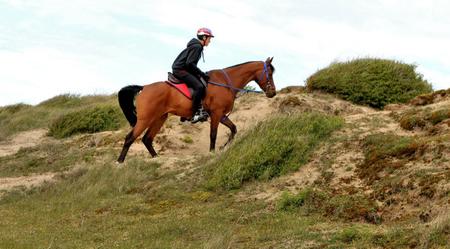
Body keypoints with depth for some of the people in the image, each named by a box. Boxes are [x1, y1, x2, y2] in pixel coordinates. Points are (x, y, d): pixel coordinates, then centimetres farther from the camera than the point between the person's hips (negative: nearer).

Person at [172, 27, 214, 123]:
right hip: (180, 70, -11)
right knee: (199, 86, -25)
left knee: (202, 84, 13)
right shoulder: (197, 47, -13)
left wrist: (201, 74, 13)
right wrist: (202, 74, -18)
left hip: (182, 69, 11)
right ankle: (195, 114, -26)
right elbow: (190, 63, -21)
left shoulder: (197, 46, 18)